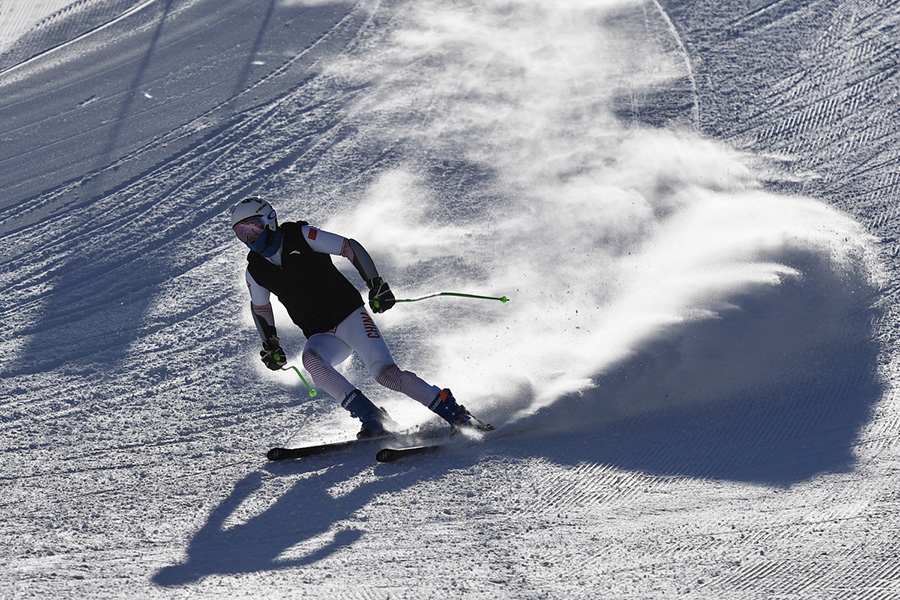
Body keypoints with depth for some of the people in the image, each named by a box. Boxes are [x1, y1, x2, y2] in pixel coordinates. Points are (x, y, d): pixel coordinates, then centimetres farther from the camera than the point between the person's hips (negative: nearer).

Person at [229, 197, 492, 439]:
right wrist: (270, 345, 13)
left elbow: (351, 247, -7)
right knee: (311, 359, -31)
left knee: (385, 373, -22)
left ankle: (457, 414, -13)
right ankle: (372, 419, -29)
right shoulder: (255, 272, 5)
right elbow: (260, 308, 23)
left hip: (350, 316, -4)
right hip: (322, 336, 4)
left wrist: (375, 283, -18)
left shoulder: (301, 236, -8)